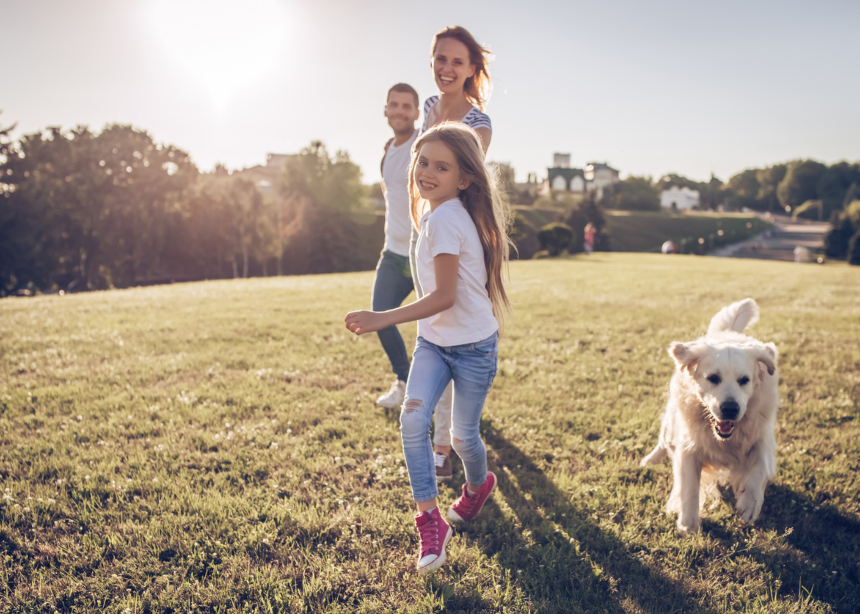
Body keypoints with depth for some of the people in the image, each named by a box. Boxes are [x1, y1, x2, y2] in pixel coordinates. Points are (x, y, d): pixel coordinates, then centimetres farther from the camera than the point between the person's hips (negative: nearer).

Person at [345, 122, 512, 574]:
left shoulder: (442, 219, -24)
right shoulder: (431, 210, 6)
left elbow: (445, 297, -27)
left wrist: (381, 319, -30)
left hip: (473, 345, -7)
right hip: (433, 340, 7)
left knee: (463, 436, 8)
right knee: (413, 419, -12)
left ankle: (478, 485, 41)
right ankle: (429, 521, -3)